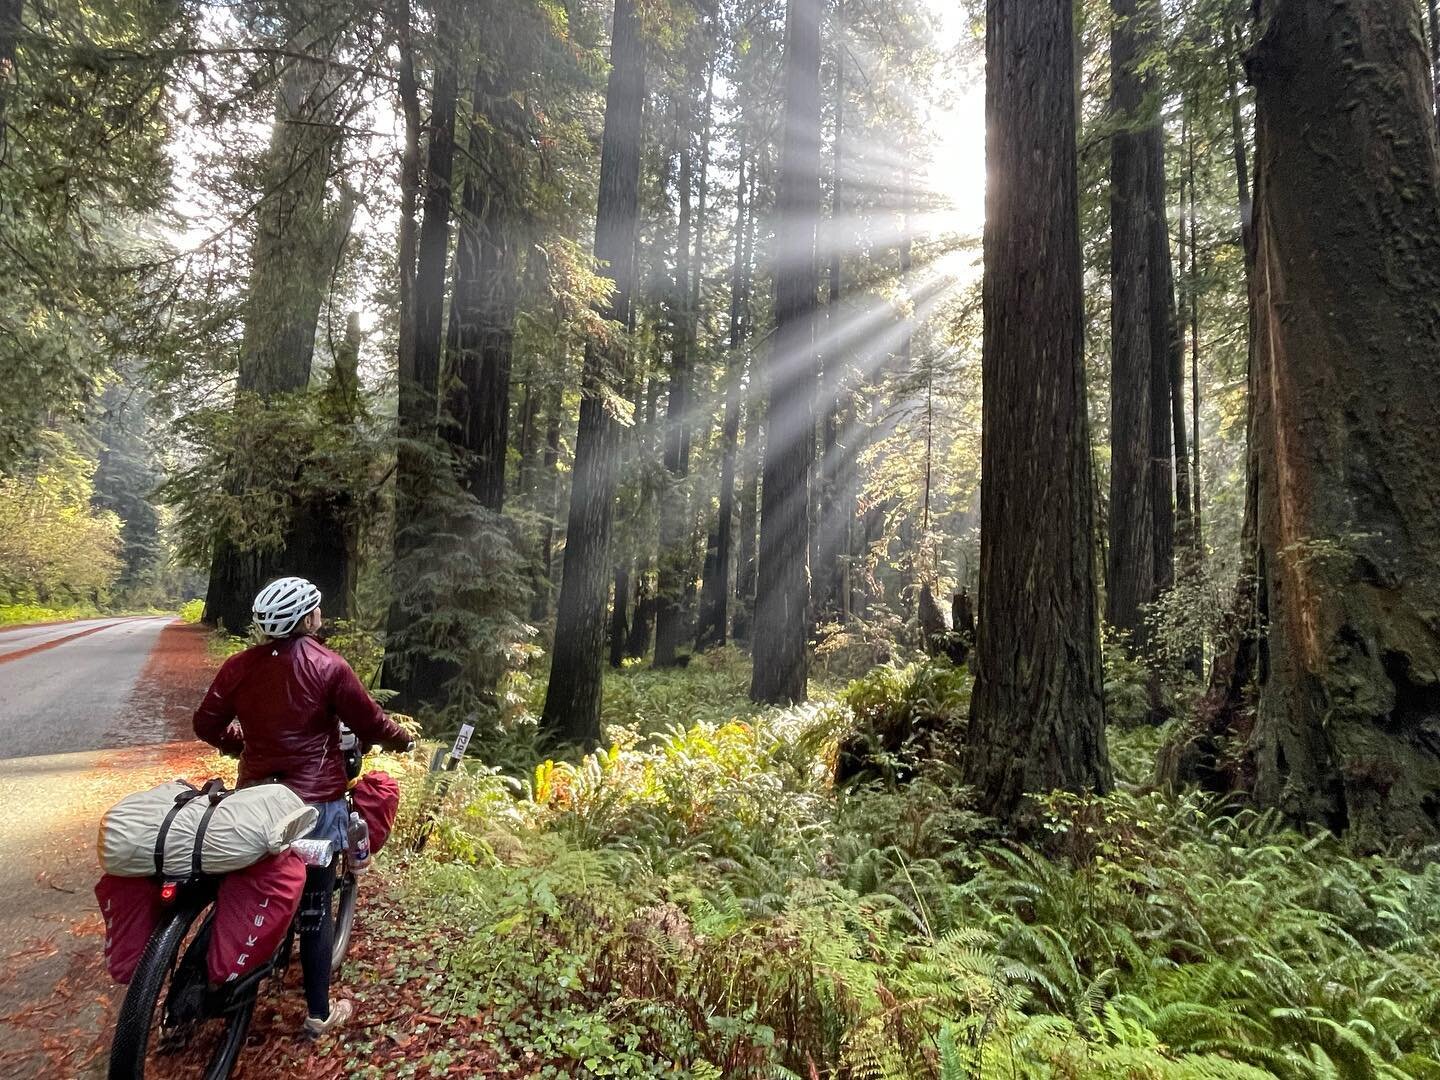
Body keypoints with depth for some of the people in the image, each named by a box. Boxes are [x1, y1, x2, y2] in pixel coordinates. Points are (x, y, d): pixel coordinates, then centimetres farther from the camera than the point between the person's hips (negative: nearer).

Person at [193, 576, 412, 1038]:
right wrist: (402, 739, 10)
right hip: (316, 803, -4)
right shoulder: (328, 666, -15)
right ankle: (319, 1013, 17)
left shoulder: (239, 665, -2)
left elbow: (206, 724, 5)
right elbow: (371, 724, -10)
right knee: (314, 906, 6)